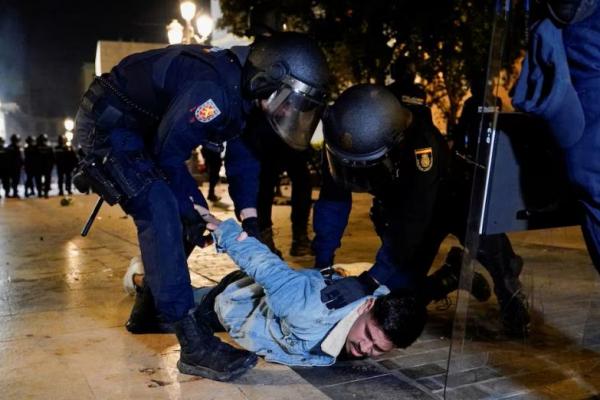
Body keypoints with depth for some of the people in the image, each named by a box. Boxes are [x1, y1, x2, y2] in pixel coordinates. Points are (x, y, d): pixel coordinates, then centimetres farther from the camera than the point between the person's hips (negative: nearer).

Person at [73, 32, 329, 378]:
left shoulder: (242, 87, -2)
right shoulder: (212, 90, -32)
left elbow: (243, 157, 3)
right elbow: (168, 153, -24)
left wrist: (250, 220, -4)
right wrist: (192, 212, -13)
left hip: (140, 129, 10)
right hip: (107, 125, -10)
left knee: (183, 213, 11)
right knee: (162, 216, -24)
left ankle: (149, 304, 30)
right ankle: (193, 346, -24)